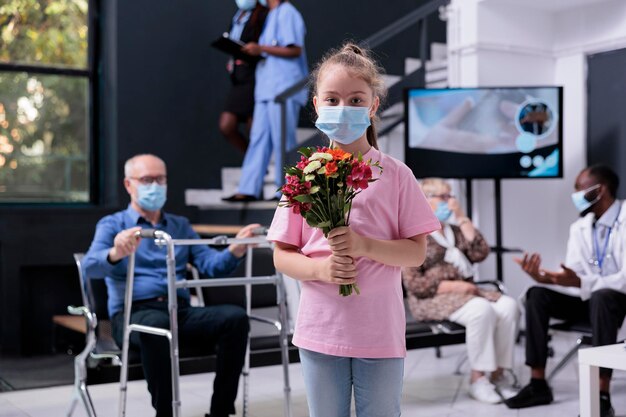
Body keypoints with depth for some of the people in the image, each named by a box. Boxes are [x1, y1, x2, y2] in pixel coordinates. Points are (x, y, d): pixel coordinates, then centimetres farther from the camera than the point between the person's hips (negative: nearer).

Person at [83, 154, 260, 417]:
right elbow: (91, 266, -11)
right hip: (134, 313, -4)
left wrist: (235, 250, -13)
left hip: (181, 311, 4)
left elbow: (211, 264, 9)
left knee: (235, 317, -24)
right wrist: (116, 254, -35)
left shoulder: (181, 225, 23)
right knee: (157, 324, -40)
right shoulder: (112, 224, 10)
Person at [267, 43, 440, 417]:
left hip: (381, 332, -1)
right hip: (320, 330, 1)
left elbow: (417, 252, -3)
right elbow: (282, 257, 2)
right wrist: (321, 268, -17)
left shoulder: (395, 174, -3)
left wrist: (366, 246, -20)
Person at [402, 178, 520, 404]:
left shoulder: (455, 231, 20)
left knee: (508, 305, -21)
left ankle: (497, 374, -17)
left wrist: (462, 218, 0)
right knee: (481, 309, -33)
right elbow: (413, 284, -10)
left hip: (465, 292, 7)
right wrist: (453, 286, -19)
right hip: (432, 299, -6)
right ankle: (477, 378, -21)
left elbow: (480, 253, 2)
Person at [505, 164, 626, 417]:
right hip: (590, 298, 7)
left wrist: (581, 282, -37)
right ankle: (538, 384, -13)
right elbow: (573, 278, 1)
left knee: (601, 298, -39)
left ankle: (602, 396, -37)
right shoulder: (579, 227, 6)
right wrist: (543, 277, -19)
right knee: (537, 295, -14)